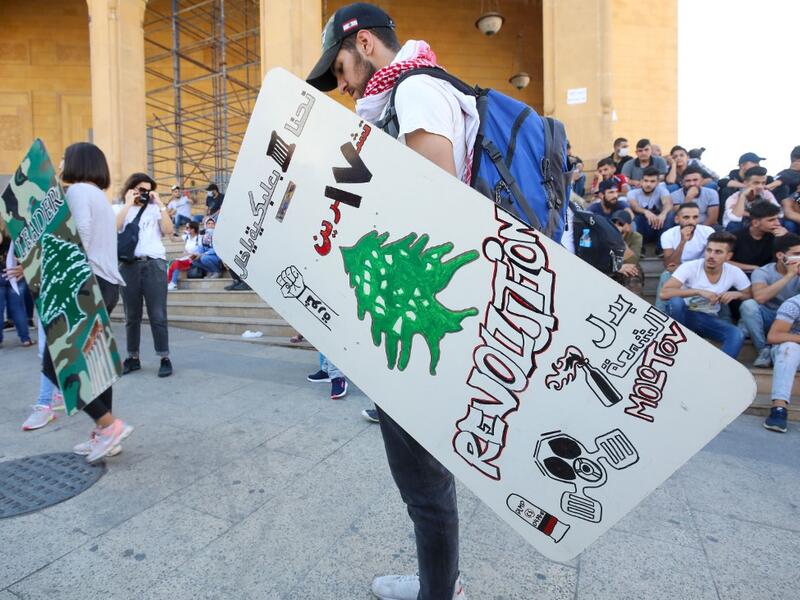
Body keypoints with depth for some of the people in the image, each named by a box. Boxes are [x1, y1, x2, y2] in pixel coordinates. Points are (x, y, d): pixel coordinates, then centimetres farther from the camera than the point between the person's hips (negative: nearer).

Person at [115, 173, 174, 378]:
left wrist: (160, 204, -1)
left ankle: (165, 359, -2)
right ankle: (133, 358, 14)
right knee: (132, 316, 5)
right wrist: (128, 204, -2)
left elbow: (169, 231, -3)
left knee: (157, 315, -4)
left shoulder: (155, 209, 14)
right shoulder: (122, 209, 15)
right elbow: (113, 229, -5)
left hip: (154, 264, -1)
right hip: (129, 265, 1)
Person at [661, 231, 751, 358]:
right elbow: (664, 293, -32)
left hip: (709, 318, 3)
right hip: (686, 314, -2)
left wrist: (736, 294, -16)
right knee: (675, 301, -36)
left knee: (737, 335, -26)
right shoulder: (689, 267, -20)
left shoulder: (735, 273, -9)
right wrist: (698, 291, -35)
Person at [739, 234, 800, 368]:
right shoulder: (762, 272, -11)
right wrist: (789, 275, -26)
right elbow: (759, 298, -33)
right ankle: (764, 350, -18)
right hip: (765, 319, -2)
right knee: (748, 304, -33)